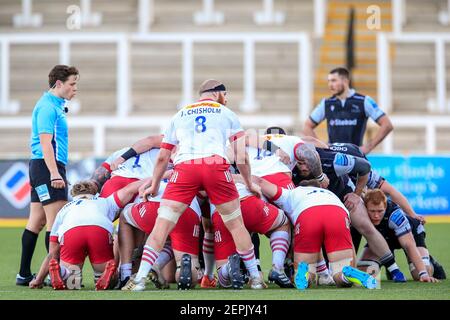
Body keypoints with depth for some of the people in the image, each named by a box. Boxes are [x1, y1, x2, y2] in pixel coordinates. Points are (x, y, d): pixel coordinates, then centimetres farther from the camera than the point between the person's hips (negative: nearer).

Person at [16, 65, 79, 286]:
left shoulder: (55, 106, 20)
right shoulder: (47, 107, -12)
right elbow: (45, 142, -19)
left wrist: (58, 172, 25)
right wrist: (55, 174, -24)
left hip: (42, 168, 10)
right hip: (47, 167, -10)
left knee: (37, 221, 9)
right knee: (56, 220, -12)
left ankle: (24, 274, 11)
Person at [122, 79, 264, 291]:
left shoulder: (179, 116, 29)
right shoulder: (227, 114, 24)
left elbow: (162, 158, 29)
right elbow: (241, 158, 18)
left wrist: (154, 186, 41)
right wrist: (249, 184, 31)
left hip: (184, 169, 1)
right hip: (216, 165, -1)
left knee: (162, 226, 0)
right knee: (236, 225, 12)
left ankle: (140, 280, -8)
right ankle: (255, 278, 17)